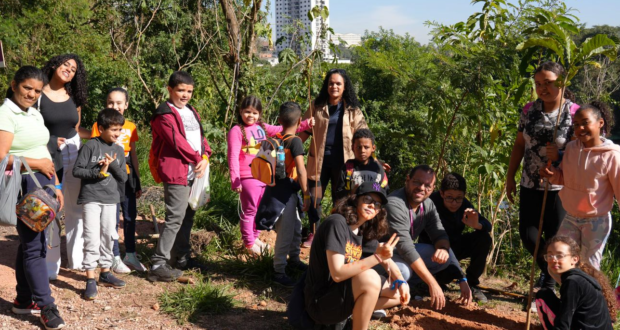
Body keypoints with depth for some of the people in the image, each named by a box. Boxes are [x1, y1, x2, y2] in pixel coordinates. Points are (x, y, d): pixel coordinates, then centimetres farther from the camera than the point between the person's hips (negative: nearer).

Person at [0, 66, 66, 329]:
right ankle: (46, 306, 3)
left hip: (43, 184, 8)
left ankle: (24, 300, 24)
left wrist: (56, 185, 13)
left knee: (31, 243, 13)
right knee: (33, 245, -4)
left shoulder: (35, 115, 14)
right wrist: (37, 164, -11)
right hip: (23, 186, -8)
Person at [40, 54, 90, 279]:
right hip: (48, 157, -5)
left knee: (76, 208, 9)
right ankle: (50, 264, 8)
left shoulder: (74, 98, 10)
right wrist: (49, 141, -20)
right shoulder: (39, 95, -6)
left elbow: (76, 129, 12)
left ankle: (76, 258, 20)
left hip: (74, 155, 5)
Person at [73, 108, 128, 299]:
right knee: (92, 239, -8)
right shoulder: (91, 146, -8)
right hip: (91, 198, -5)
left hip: (110, 199, 5)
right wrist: (97, 172, -19)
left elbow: (123, 178, 6)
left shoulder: (118, 150, 7)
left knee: (108, 237, 13)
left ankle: (105, 273, 27)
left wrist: (112, 165, -10)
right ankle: (90, 280, -1)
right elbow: (76, 170, -9)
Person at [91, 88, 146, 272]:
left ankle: (131, 255, 23)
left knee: (130, 216, 10)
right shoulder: (99, 126, -5)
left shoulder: (130, 127, 9)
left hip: (127, 176, 5)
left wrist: (138, 182, 14)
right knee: (112, 219, 1)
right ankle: (115, 258, 13)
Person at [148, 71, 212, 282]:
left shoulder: (192, 112, 19)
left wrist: (205, 157, -4)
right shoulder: (165, 114, -8)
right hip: (176, 173, -9)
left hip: (194, 173, 9)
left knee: (188, 216, 15)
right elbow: (178, 141, -16)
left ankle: (182, 258, 27)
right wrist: (196, 159, -9)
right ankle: (158, 264, -8)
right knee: (175, 218, -12)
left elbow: (201, 137, 15)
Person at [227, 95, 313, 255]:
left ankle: (255, 237, 33)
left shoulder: (262, 128, 10)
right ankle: (249, 243, 17)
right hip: (248, 178, -7)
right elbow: (233, 157, -13)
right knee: (249, 211, 3)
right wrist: (235, 181, -17)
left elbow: (282, 130, 12)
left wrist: (305, 124, 2)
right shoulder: (236, 131, -9)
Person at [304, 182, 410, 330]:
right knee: (369, 278, -31)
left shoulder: (363, 230, 6)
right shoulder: (337, 223, -19)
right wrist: (377, 257, -29)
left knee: (399, 292, 9)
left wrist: (400, 281, -6)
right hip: (321, 302, -8)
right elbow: (337, 274, -26)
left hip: (343, 291, 9)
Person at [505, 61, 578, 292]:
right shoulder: (529, 110, 3)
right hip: (530, 184, 4)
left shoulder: (574, 113, -10)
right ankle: (549, 270, 33)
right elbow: (519, 145, 11)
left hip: (560, 187, -4)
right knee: (528, 234, 5)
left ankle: (549, 284, 25)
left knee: (554, 238, 5)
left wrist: (560, 155, -24)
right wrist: (510, 177, 10)